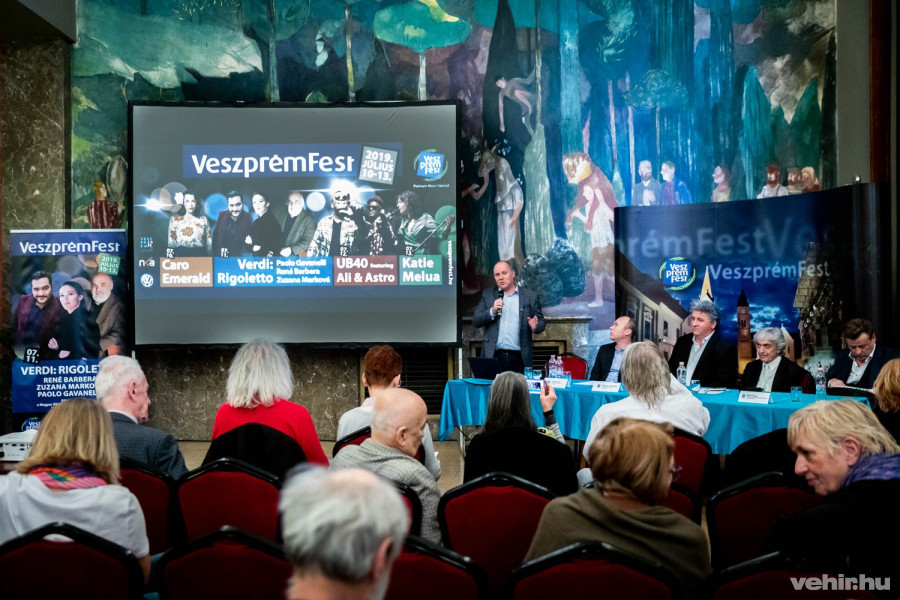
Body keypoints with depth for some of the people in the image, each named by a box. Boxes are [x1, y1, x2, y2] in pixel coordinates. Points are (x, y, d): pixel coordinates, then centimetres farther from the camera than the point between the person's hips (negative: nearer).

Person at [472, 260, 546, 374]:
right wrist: (492, 311, -11)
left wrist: (535, 327, -13)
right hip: (494, 356, 1)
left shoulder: (530, 297, 8)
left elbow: (542, 322, 10)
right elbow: (476, 321, 6)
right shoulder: (488, 295, 11)